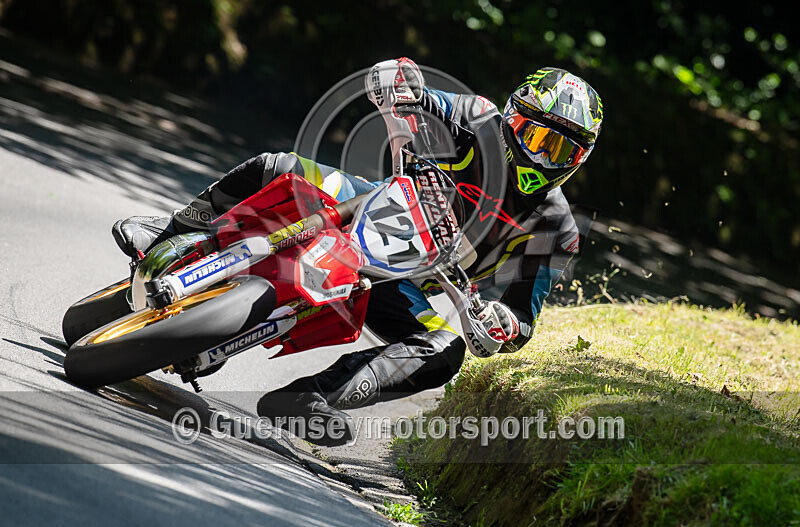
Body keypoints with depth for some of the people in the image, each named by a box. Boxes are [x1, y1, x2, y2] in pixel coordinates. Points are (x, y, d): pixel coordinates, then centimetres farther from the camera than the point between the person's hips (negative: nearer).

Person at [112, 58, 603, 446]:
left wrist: (502, 325, -35)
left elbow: (522, 318, -10)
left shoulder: (555, 232, -9)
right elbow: (391, 74, -9)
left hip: (398, 284, -1)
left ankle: (313, 396, -38)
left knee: (444, 353, -30)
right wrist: (407, 88, -34)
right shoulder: (483, 123, -9)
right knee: (273, 171, -21)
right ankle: (169, 234, -1)